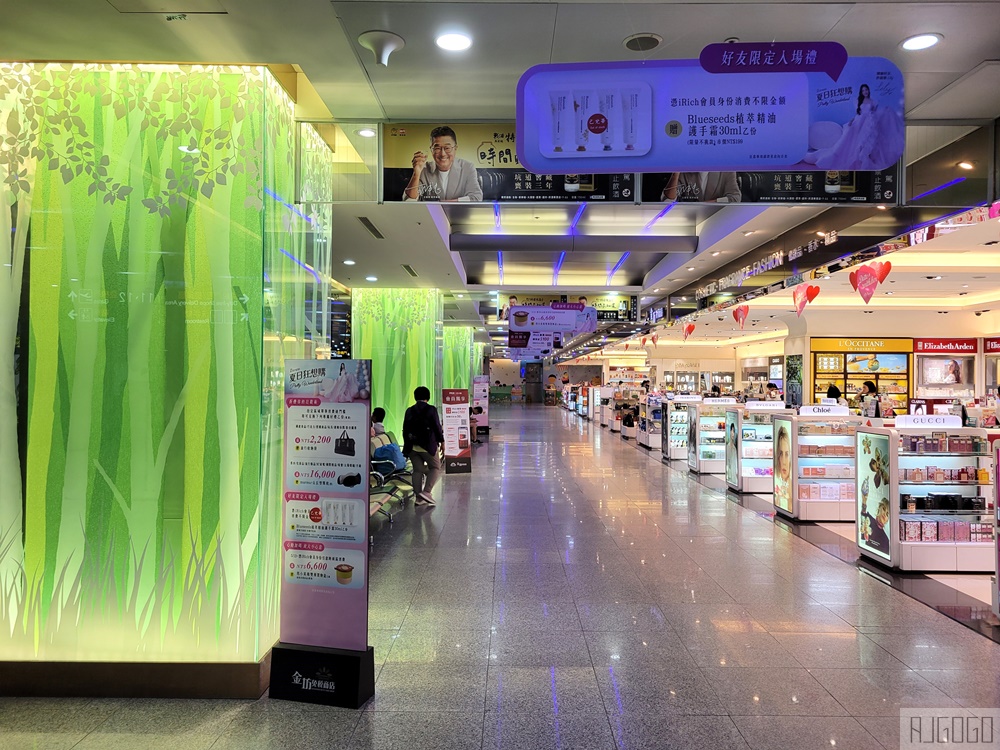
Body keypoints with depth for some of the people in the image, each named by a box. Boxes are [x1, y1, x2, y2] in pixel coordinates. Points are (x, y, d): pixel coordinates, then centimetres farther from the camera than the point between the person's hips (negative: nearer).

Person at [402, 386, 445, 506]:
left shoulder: (409, 411, 7)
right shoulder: (431, 410, -6)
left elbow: (405, 430, 9)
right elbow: (437, 427, -7)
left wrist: (407, 445, 16)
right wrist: (442, 442, 2)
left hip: (412, 447, 5)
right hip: (428, 446, -4)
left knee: (418, 470, 8)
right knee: (435, 468, 7)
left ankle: (419, 498, 7)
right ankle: (426, 492, -9)